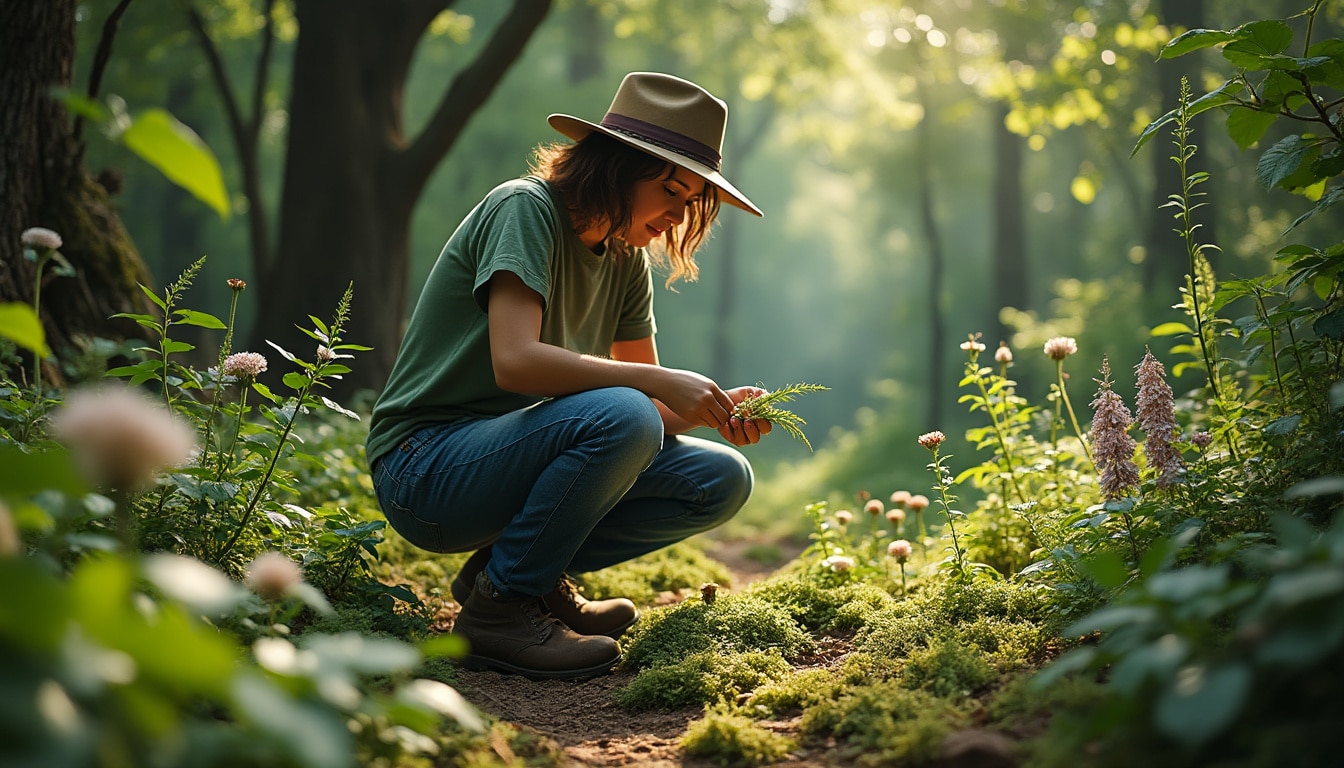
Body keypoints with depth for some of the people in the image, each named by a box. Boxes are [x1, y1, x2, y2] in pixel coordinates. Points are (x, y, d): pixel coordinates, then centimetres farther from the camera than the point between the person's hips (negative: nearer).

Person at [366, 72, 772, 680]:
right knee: (621, 417, -33)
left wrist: (715, 409, -12)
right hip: (426, 466, -8)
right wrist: (663, 383, -28)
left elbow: (655, 406, 9)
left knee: (723, 480, -4)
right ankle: (500, 606, -15)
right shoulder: (523, 208, -14)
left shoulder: (628, 259, 9)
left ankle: (526, 570, 1)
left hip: (521, 460, 8)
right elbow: (515, 362, -29)